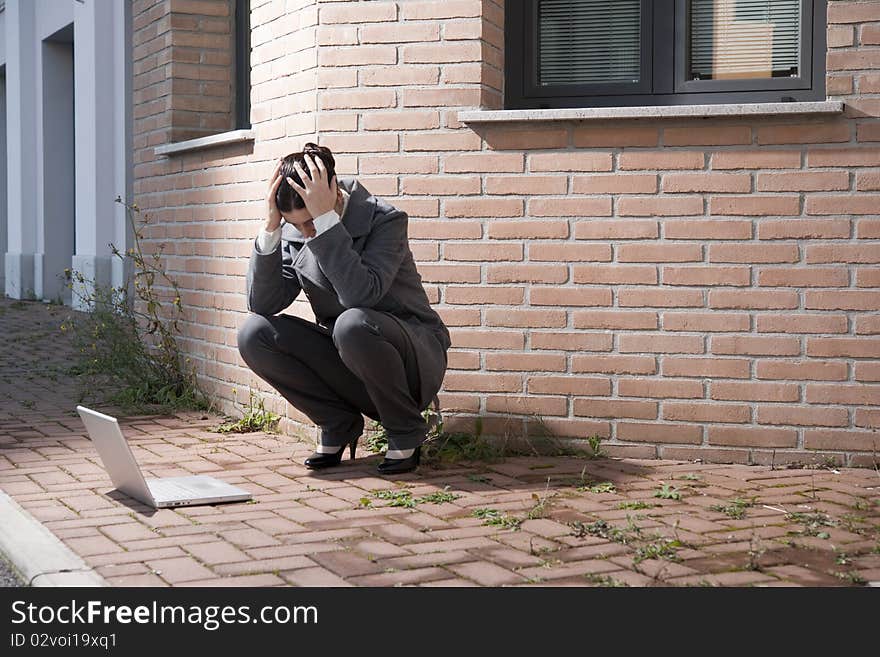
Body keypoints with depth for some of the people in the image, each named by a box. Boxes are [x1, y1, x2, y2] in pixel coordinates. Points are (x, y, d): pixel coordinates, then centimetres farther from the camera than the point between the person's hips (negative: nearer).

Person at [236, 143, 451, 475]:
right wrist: (270, 229, -21)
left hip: (414, 355, -5)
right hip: (345, 363, 5)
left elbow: (362, 294, -34)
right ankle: (339, 425, 1)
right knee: (253, 333, -15)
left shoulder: (386, 220, -17)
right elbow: (261, 303, -11)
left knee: (353, 323, -38)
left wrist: (325, 219, -35)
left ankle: (406, 432, -11)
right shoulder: (294, 234, -2)